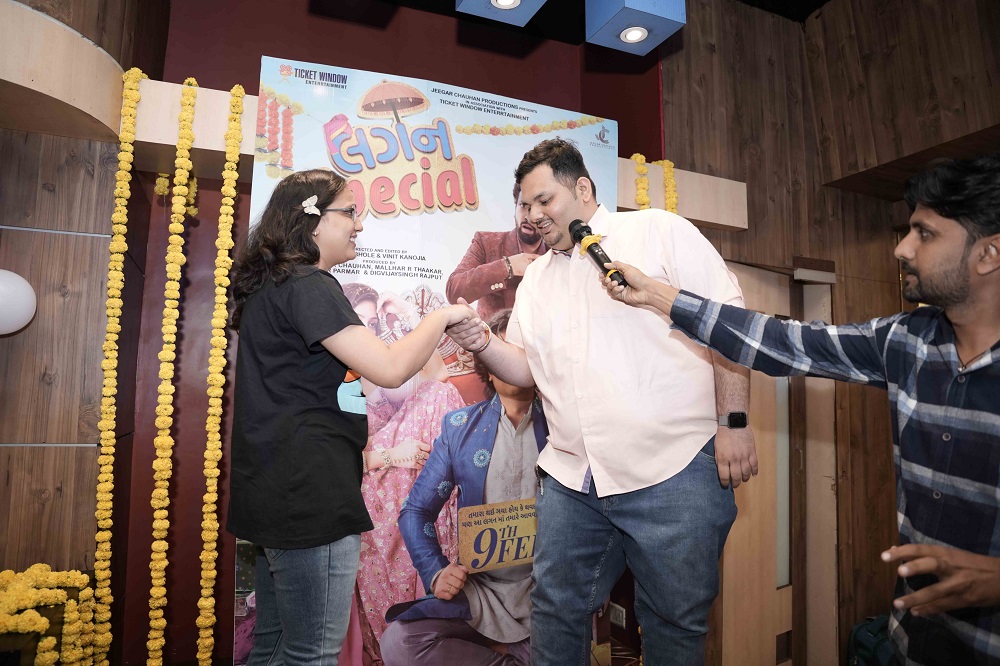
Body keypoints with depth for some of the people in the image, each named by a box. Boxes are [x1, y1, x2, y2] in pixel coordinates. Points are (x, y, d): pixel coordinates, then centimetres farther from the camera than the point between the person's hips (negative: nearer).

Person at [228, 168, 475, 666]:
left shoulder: (269, 288, 15)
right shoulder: (308, 286, -14)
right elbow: (390, 369, -22)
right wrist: (442, 317, -6)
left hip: (277, 494, 10)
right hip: (310, 496, -10)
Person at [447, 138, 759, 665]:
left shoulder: (659, 231, 0)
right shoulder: (536, 278, 17)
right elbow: (526, 368, 16)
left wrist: (734, 422, -10)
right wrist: (482, 343, -3)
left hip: (673, 469, -4)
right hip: (572, 479, 5)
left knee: (676, 621, 11)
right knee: (556, 611, 14)